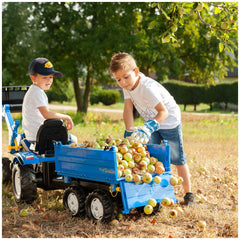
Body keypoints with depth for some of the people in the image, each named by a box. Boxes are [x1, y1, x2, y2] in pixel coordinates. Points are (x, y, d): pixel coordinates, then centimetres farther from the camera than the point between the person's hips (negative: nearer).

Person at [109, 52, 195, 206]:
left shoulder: (147, 87, -35)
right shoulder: (127, 86, -11)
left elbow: (163, 111, -41)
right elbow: (128, 109, -11)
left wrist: (149, 127, -54)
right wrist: (129, 132, -19)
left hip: (169, 120, -7)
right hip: (152, 123, 8)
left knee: (177, 159, -1)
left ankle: (188, 194, 10)